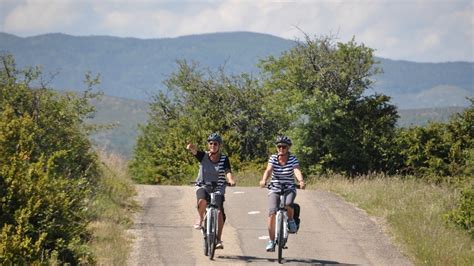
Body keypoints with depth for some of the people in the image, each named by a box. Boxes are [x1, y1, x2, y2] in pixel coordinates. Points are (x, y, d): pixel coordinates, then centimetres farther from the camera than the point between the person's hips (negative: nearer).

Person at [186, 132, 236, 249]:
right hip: (203, 186, 0)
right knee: (202, 201, -33)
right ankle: (200, 218, 1)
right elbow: (194, 151, -24)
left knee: (219, 212, -17)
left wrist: (231, 181, -40)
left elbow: (228, 172, -18)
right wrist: (191, 148, -48)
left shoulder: (224, 159, -4)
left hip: (218, 188, 0)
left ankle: (218, 239, -5)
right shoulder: (203, 156, -5)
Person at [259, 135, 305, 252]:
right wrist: (264, 180, -40)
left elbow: (297, 171, -23)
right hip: (274, 189, 1)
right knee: (272, 213, -15)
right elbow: (268, 170, -19)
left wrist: (301, 181, -44)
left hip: (289, 189, -1)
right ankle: (271, 241, -5)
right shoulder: (273, 158, -3)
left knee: (288, 204, -33)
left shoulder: (293, 159, -6)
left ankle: (291, 220, 0)